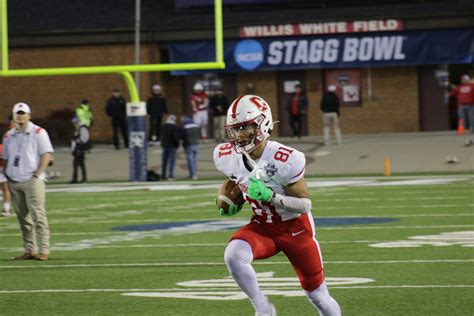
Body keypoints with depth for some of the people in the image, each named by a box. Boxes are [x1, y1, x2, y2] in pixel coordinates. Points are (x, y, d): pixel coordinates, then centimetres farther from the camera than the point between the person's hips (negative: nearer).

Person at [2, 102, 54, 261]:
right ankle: (29, 250, 12)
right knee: (23, 218, 7)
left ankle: (43, 250, -10)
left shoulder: (38, 133, -2)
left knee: (38, 215, -10)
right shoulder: (8, 136, 14)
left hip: (32, 181, -5)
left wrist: (37, 175, -12)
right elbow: (5, 158, 20)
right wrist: (7, 176, 9)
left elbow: (47, 155, -6)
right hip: (14, 182, 5)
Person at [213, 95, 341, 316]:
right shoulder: (227, 156, -12)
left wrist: (271, 197, -35)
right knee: (233, 255, -29)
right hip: (261, 228, 3)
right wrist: (233, 200, -2)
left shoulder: (286, 160, -29)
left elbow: (305, 205, -22)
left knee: (317, 295, 8)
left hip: (295, 228, -3)